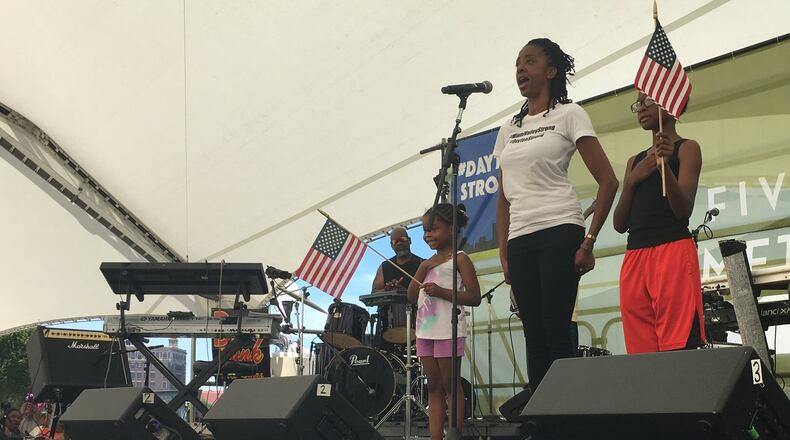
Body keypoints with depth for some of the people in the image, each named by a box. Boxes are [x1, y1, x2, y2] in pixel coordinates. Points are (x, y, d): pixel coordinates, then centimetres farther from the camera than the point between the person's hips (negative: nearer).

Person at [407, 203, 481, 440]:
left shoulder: (459, 259, -4)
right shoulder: (428, 262, 17)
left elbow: (475, 297, -12)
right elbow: (412, 297, 10)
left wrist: (441, 291, -21)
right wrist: (422, 269, -3)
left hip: (449, 331, -7)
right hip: (425, 330, 7)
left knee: (451, 385, -3)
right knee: (434, 387, 8)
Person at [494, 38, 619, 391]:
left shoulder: (569, 115, 3)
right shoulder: (508, 130, 20)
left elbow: (608, 182, -3)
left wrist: (589, 243, -10)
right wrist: (504, 252, 11)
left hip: (559, 231, -6)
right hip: (520, 240, 6)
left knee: (556, 333, -11)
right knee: (534, 336, 3)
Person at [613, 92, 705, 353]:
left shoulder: (686, 148, 7)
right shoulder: (635, 161, 24)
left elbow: (684, 210, -6)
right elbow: (619, 224, 15)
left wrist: (665, 165, -21)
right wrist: (631, 180, 1)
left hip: (673, 250, -6)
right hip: (634, 257, 6)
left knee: (679, 346, -15)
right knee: (642, 356, 0)